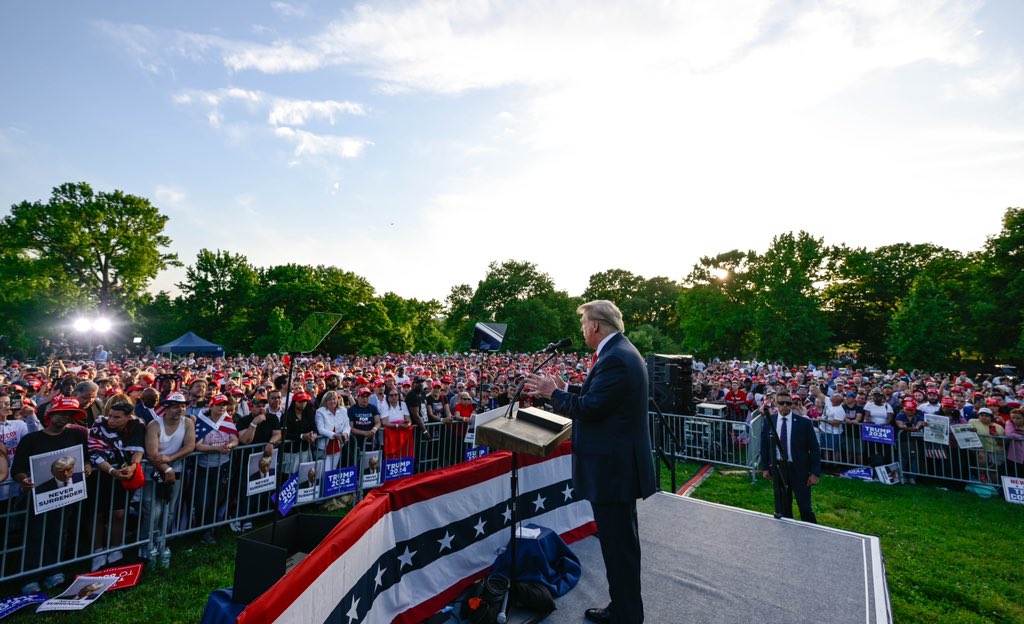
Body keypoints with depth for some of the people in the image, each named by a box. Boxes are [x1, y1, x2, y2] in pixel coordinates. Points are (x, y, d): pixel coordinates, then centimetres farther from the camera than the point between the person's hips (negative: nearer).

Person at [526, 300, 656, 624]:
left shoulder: (615, 358, -22)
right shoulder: (622, 351, 11)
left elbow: (590, 409, -24)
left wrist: (552, 393, -11)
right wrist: (566, 388, 12)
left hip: (612, 468, -11)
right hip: (620, 463, 11)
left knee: (618, 545, 5)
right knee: (621, 542, 23)